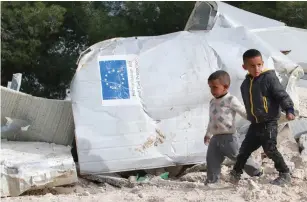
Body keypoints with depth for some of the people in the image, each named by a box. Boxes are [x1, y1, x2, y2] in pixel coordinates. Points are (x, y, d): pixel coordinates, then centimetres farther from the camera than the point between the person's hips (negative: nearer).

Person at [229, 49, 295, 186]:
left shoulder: (269, 78, -12)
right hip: (255, 124, 6)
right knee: (245, 149, 11)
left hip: (269, 123, -6)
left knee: (270, 149, -11)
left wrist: (289, 110, -28)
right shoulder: (245, 84, 9)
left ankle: (285, 174, 3)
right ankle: (236, 173, 26)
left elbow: (282, 95, -15)